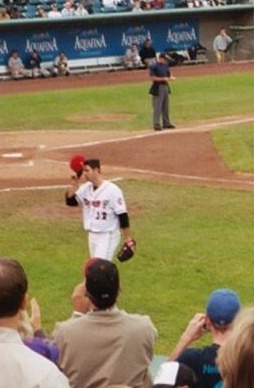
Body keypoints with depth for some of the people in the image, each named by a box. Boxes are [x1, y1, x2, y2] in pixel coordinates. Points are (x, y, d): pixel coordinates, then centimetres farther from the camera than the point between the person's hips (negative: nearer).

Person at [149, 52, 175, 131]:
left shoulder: (165, 65, 11)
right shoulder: (153, 66, -13)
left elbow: (169, 74, 19)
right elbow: (153, 78, -18)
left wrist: (170, 77, -4)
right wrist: (163, 79, -25)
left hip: (165, 86, 9)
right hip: (158, 88, -9)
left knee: (165, 107, 15)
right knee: (157, 107, -8)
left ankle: (166, 123, 23)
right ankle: (156, 124, -6)